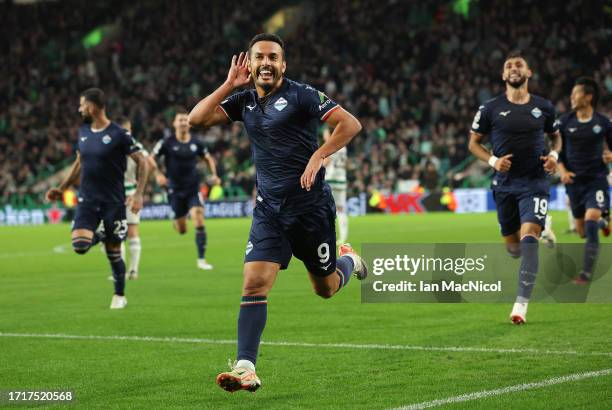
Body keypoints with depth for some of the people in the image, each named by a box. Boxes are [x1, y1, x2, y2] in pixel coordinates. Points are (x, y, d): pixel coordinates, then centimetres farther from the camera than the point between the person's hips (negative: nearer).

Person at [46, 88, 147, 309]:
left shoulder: (118, 134, -11)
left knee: (114, 253, 3)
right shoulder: (83, 132, 7)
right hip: (87, 199, 4)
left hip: (113, 201, -4)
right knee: (79, 245, -18)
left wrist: (138, 194, -16)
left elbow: (141, 162, -7)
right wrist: (62, 188, 17)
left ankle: (119, 295, 24)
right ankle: (98, 238, 18)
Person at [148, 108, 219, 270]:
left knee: (199, 222, -16)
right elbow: (151, 158, -1)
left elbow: (208, 158, 17)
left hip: (193, 189, 1)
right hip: (175, 190, -1)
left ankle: (201, 259, -9)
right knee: (182, 231, 6)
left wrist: (214, 175, 2)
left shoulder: (196, 143, 2)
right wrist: (158, 173, -17)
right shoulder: (167, 143, -6)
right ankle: (176, 222, 46)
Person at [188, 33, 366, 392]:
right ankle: (246, 369, -15)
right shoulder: (244, 101, 8)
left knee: (326, 288, 12)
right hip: (269, 210, 4)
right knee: (254, 285, -13)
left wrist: (318, 156, -21)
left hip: (311, 206, -4)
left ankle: (349, 260, 47)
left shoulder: (301, 95, -9)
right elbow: (197, 119, 0)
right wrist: (230, 84, -3)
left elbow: (351, 124, -14)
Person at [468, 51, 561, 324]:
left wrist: (554, 155, -3)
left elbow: (556, 137, 18)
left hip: (535, 182, -2)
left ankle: (521, 303, -19)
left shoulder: (543, 107, 3)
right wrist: (493, 160, -12)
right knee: (512, 245, 10)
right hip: (504, 183, 2)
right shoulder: (490, 108, -1)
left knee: (529, 236, -19)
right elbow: (474, 142, 6)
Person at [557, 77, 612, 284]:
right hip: (574, 180, 3)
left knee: (590, 221, -22)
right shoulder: (565, 121, 0)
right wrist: (562, 171, -9)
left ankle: (587, 273, -14)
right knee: (582, 231, 12)